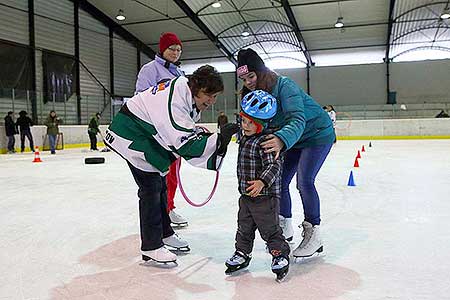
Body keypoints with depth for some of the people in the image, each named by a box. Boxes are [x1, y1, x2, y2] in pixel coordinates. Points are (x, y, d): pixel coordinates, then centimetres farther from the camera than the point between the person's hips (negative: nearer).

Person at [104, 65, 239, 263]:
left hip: (150, 138, 10)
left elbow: (184, 131, 11)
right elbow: (187, 145, -39)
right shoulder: (173, 101, -35)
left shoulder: (189, 93, -5)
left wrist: (199, 133, -6)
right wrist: (220, 138, -44)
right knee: (150, 188, -11)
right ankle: (151, 247, -1)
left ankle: (164, 234, 29)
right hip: (131, 136, -10)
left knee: (160, 185, 14)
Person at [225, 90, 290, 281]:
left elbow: (274, 165, -29)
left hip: (265, 195, -9)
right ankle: (242, 253, 34)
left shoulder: (265, 141, -20)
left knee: (269, 228, 3)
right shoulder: (245, 138, 9)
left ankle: (280, 255, 20)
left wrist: (262, 182, -40)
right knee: (244, 226, 18)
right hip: (246, 194, 9)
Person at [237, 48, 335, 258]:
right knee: (279, 181, 2)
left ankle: (313, 235, -6)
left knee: (304, 181, -20)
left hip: (317, 135, -8)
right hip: (293, 139, 8)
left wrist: (282, 140, -65)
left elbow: (297, 119, -46)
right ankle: (285, 227, 20)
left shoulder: (284, 86, -31)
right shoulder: (254, 94, -6)